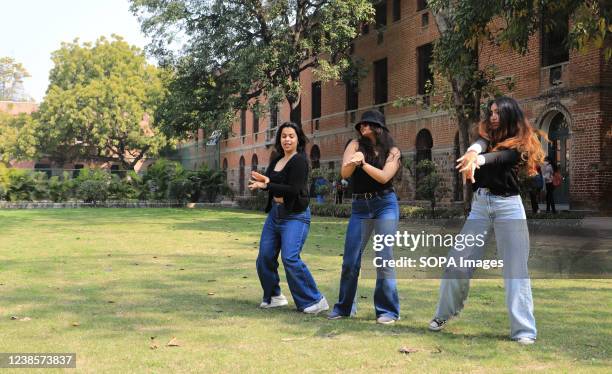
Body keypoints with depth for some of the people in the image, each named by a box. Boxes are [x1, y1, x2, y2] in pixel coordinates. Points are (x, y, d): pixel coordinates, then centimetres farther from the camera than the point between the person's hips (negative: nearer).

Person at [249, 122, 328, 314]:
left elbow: (294, 190, -20)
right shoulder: (276, 160, 13)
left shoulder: (299, 161, -12)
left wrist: (267, 185, -21)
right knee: (265, 256, 7)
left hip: (295, 215, -8)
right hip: (275, 212, 8)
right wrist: (262, 182, -7)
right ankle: (273, 296, 26)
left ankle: (315, 301, -9)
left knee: (290, 258, -19)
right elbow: (271, 183, 16)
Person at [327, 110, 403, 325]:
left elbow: (384, 177, -13)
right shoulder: (356, 145, 5)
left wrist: (362, 163, -23)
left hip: (385, 204, -2)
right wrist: (353, 162, -30)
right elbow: (344, 173, -9)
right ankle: (344, 307, 20)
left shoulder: (392, 152, 2)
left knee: (384, 258, -5)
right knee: (350, 260, 4)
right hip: (359, 207, 2)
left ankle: (388, 310, 5)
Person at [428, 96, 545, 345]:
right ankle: (444, 314, 19)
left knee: (515, 268, -6)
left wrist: (477, 159, -43)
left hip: (508, 205, -4)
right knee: (457, 260, 2)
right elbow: (481, 144, -12)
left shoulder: (519, 144, 1)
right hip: (479, 204, 4)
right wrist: (472, 152, -38)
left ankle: (524, 331, -4)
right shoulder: (488, 136, 13)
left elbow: (498, 157, -21)